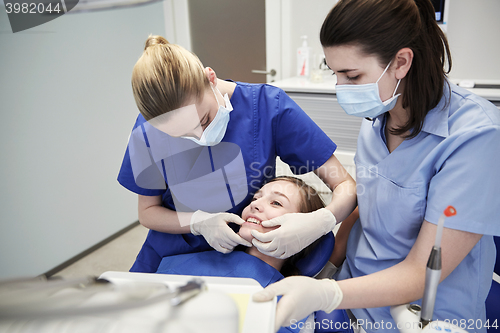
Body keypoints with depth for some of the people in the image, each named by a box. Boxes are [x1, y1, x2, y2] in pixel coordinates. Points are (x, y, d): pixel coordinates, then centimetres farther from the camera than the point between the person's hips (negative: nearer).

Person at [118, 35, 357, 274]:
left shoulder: (268, 106, -18)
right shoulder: (148, 129, -14)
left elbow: (345, 185, -14)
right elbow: (147, 211, 0)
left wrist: (319, 221, -34)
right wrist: (199, 222, -18)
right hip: (170, 257, 1)